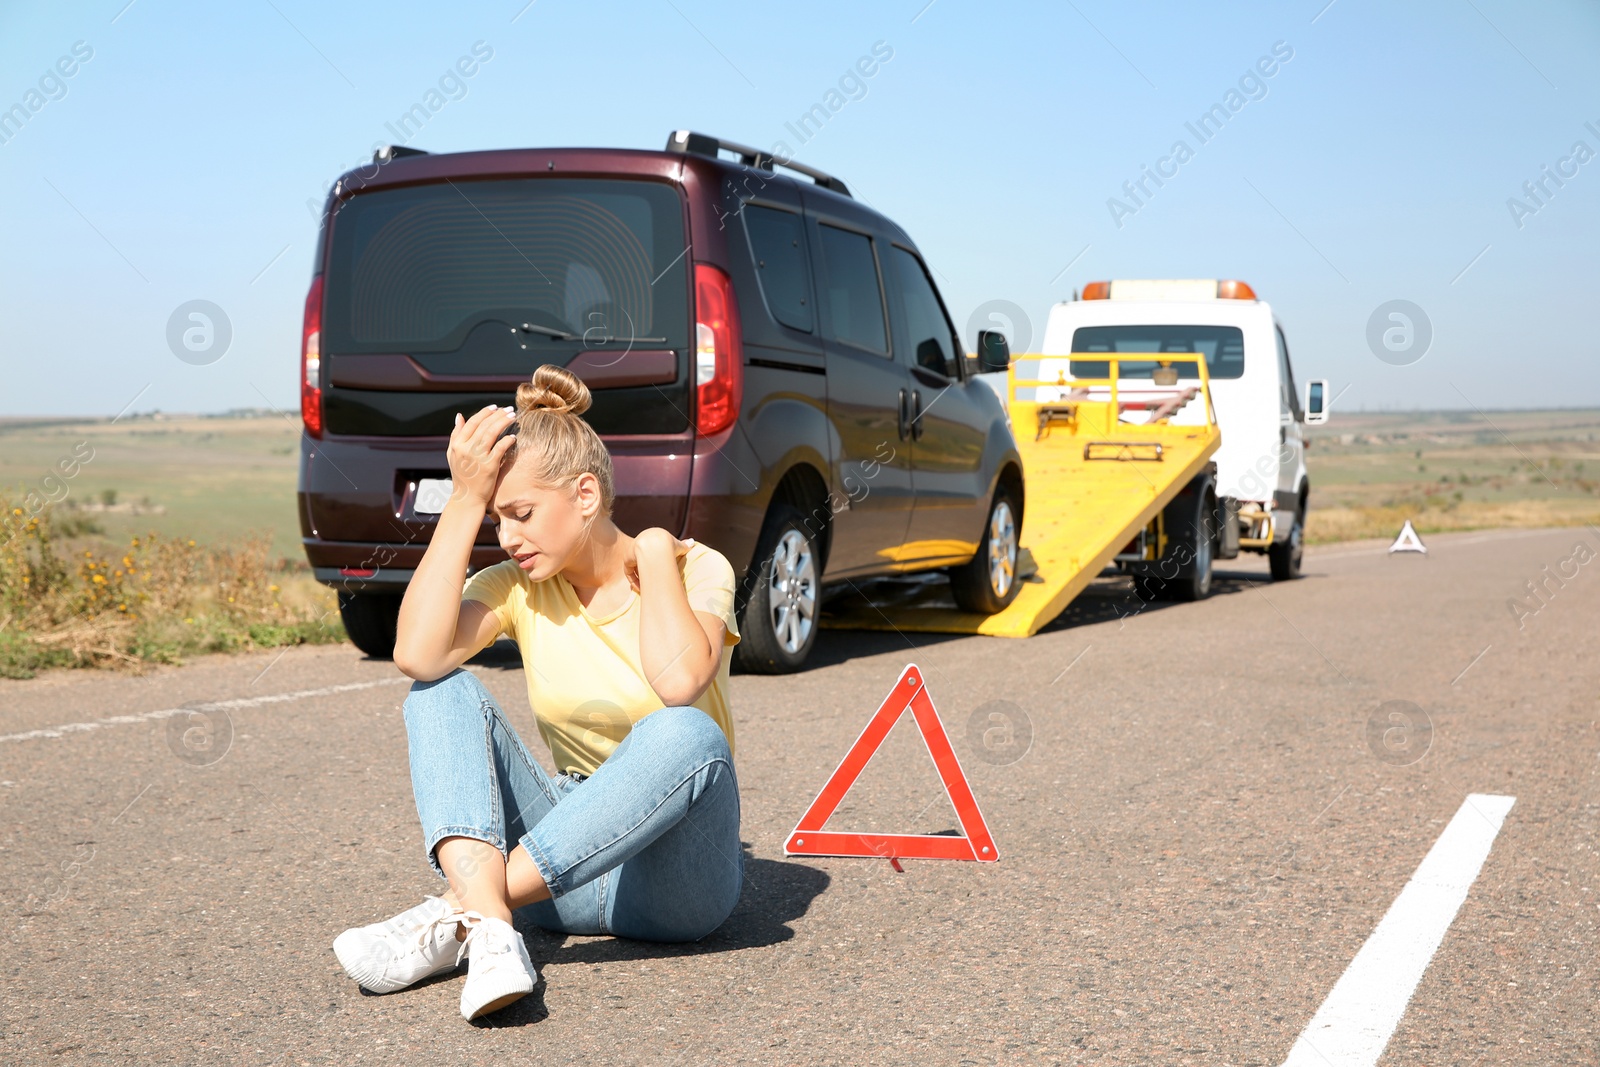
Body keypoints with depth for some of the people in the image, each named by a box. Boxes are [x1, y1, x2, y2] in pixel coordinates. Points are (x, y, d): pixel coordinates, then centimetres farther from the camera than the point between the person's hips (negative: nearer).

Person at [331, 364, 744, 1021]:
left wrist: (655, 550, -17)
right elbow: (417, 654, -19)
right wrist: (464, 500, -17)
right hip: (564, 867, 4)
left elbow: (678, 681, -30)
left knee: (683, 734, -36)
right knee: (442, 689, -14)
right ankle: (488, 928, -36)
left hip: (674, 875, -3)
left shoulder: (695, 568, -7)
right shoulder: (518, 585, 2)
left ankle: (456, 912, -30)